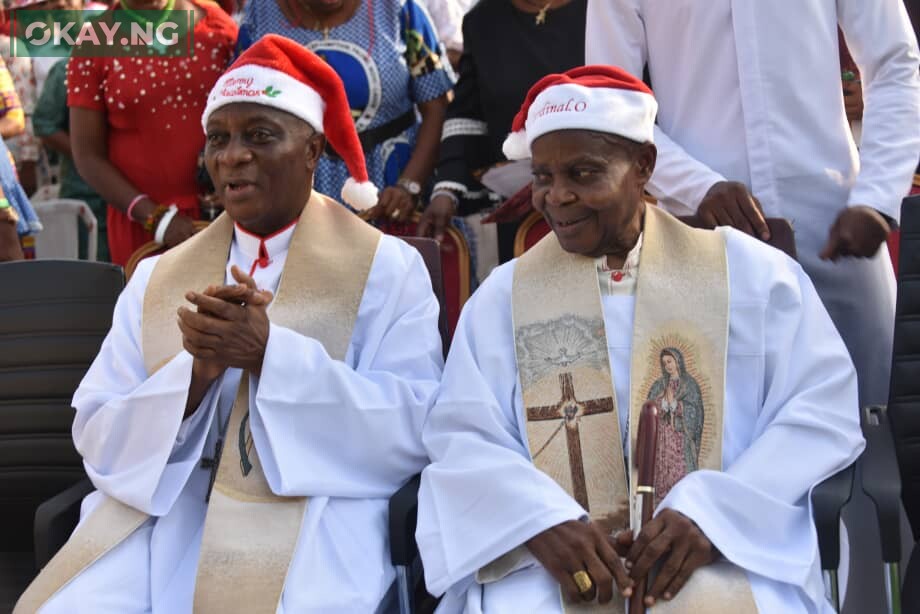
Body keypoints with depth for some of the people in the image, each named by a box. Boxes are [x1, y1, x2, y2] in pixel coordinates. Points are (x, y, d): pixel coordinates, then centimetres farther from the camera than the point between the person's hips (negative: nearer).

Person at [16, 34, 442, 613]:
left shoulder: (388, 269, 5)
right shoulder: (157, 279, 15)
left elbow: (412, 429, -6)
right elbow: (98, 439, 7)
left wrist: (270, 353, -15)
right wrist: (197, 369, -11)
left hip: (311, 523, -3)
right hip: (158, 519, 3)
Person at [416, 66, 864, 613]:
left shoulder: (751, 272, 8)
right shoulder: (501, 297, 12)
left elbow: (824, 407, 1)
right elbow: (462, 438, 4)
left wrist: (712, 512, -13)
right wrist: (541, 521, -16)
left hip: (723, 547, 0)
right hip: (551, 553, 1)